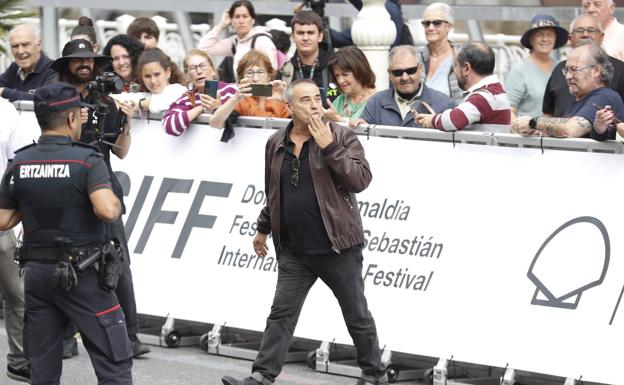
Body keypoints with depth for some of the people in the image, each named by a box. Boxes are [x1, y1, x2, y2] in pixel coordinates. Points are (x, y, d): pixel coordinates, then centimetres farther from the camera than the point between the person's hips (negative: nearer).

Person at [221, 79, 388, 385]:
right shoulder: (276, 144, 7)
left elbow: (361, 180, -18)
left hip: (337, 246, -4)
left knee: (357, 315, 7)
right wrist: (263, 228, 26)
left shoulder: (342, 138, -6)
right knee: (281, 314, 2)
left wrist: (329, 147, -22)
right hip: (294, 250, 4)